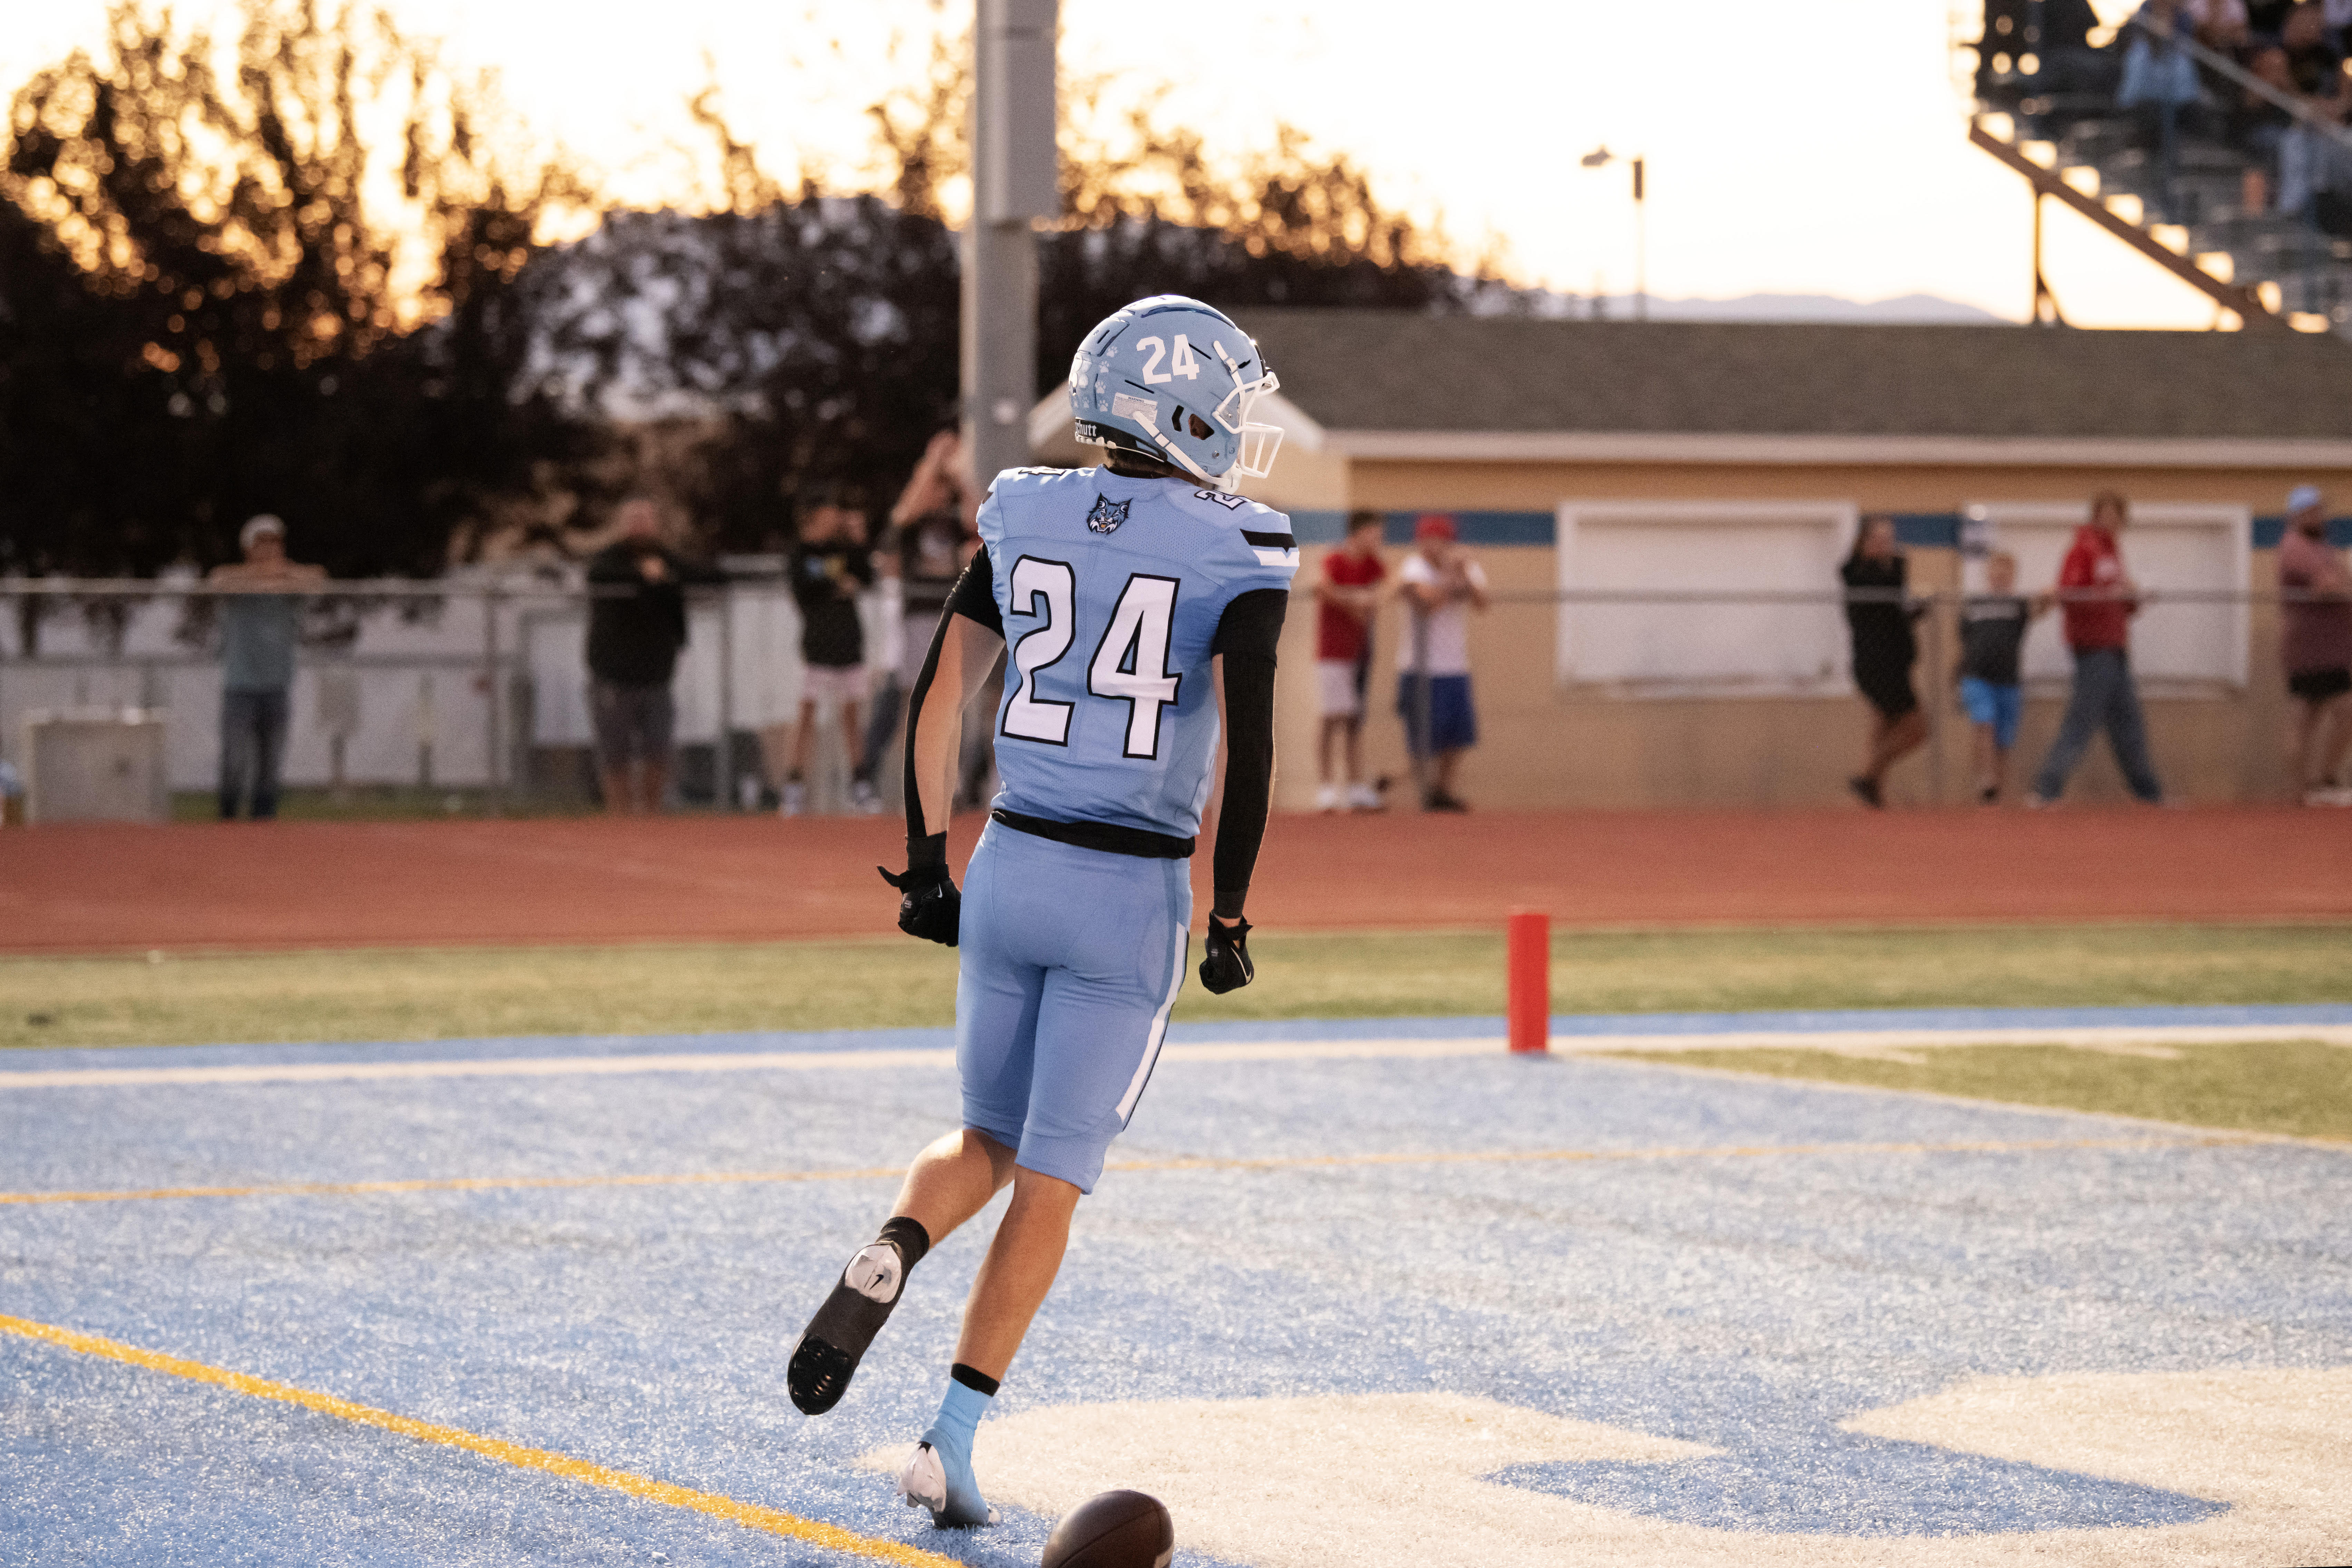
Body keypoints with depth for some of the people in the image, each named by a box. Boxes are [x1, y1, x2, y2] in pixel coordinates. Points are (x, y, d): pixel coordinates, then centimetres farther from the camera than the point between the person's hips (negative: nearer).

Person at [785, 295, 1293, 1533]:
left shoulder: (1025, 517, 4)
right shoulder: (1236, 556, -9)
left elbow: (935, 698, 5)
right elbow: (1245, 747, -15)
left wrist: (929, 861, 13)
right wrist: (1229, 916, -6)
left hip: (1010, 869, 4)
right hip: (1131, 897, -4)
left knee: (989, 1141, 21)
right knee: (1050, 1183, 4)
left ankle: (889, 1257, -11)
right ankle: (951, 1444, -1)